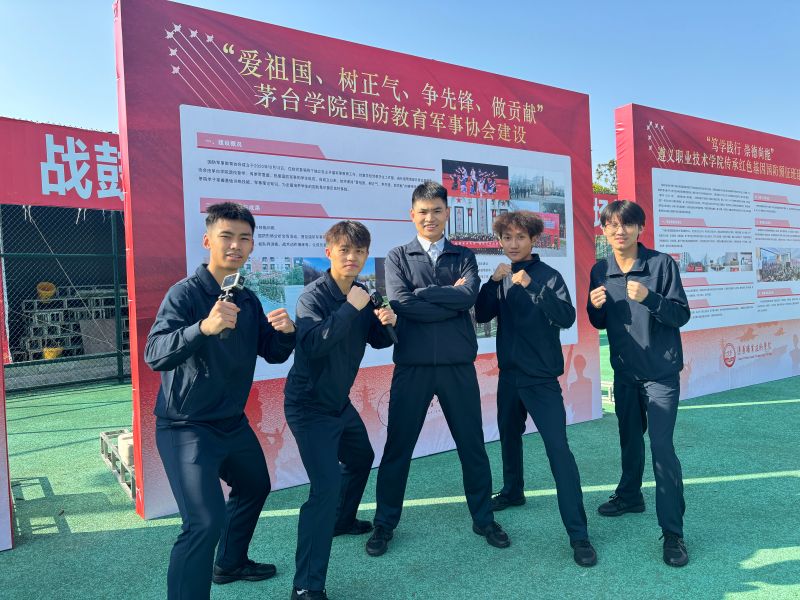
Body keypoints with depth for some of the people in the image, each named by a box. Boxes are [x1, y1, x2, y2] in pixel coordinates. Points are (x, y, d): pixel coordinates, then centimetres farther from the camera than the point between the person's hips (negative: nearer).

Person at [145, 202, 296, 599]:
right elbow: (155, 354, -31)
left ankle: (231, 563, 49)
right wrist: (204, 327, -48)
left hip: (233, 422, 8)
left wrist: (285, 332, -16)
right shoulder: (185, 293, -19)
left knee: (255, 487, 25)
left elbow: (273, 353, 7)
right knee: (206, 521, -19)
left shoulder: (248, 300, 2)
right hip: (187, 427, -8)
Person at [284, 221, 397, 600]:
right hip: (310, 405, -9)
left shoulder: (362, 294, 2)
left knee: (361, 458, 27)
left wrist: (388, 322, -12)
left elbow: (377, 341, 10)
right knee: (327, 486, -18)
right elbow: (313, 344, -36)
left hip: (340, 401, 9)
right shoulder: (314, 295, -20)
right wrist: (351, 308, -35)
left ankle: (342, 521, 52)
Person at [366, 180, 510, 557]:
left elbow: (469, 296, -10)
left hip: (458, 364, 2)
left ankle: (483, 519, 31)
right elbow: (400, 304, -11)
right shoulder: (398, 257, 5)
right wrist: (451, 299, -10)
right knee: (397, 447, 8)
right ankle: (385, 524, 25)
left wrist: (421, 293, -11)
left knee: (472, 444, 12)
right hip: (412, 365, -1)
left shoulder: (464, 257, 9)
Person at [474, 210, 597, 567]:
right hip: (509, 372, 6)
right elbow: (482, 316, -1)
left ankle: (578, 534, -5)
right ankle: (513, 491, 45)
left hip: (542, 376, -5)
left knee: (558, 449, -10)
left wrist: (532, 287, -31)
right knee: (509, 436, 21)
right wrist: (494, 281, -14)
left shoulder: (548, 275, -9)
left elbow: (567, 318, -22)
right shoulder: (503, 277, 6)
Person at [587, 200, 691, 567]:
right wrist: (595, 307, -13)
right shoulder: (600, 271, 2)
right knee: (629, 438, 19)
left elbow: (681, 315, -13)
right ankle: (630, 496, 40)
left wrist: (649, 298, -30)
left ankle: (672, 531, 1)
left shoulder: (662, 264, -10)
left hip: (661, 371, -4)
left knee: (661, 446, -9)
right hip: (624, 371, 5)